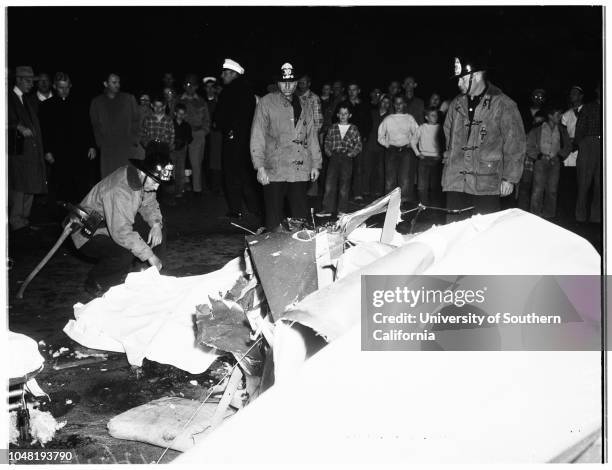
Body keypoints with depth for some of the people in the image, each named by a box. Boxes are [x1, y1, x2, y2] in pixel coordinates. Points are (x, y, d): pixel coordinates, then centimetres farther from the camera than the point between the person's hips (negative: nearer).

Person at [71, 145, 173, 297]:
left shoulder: (144, 179, -9)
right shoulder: (119, 190, -36)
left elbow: (149, 204, 4)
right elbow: (121, 233, -38)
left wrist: (156, 223, -18)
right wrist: (149, 255, -33)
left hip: (117, 223, 9)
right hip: (88, 234, -9)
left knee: (156, 226, -2)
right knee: (125, 253, -33)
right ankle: (95, 285, -7)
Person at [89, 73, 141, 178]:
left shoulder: (129, 99, 11)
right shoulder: (96, 102, 12)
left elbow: (136, 121, 10)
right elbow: (95, 125, 12)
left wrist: (133, 141, 0)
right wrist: (100, 143, 0)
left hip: (127, 147, -1)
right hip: (107, 148, 1)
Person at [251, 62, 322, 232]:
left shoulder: (304, 107, 16)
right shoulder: (266, 103, 1)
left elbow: (311, 137, 20)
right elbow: (258, 136, -3)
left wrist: (315, 164, 14)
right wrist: (260, 167, -11)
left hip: (301, 171, 4)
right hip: (275, 170, -4)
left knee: (300, 214, 8)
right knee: (274, 216, -1)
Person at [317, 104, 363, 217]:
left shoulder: (353, 129, 7)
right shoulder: (333, 128, 12)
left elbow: (358, 146, 5)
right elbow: (327, 143, 13)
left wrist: (351, 154, -7)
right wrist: (329, 153, -2)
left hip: (347, 159, -1)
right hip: (334, 157, 1)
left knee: (344, 186, 0)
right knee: (329, 183, -5)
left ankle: (342, 210, 7)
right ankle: (327, 209, -1)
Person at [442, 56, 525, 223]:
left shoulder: (503, 104, -3)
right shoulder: (456, 104, 13)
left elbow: (514, 144, -4)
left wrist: (509, 178, -6)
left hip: (487, 184, -4)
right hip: (456, 181, 4)